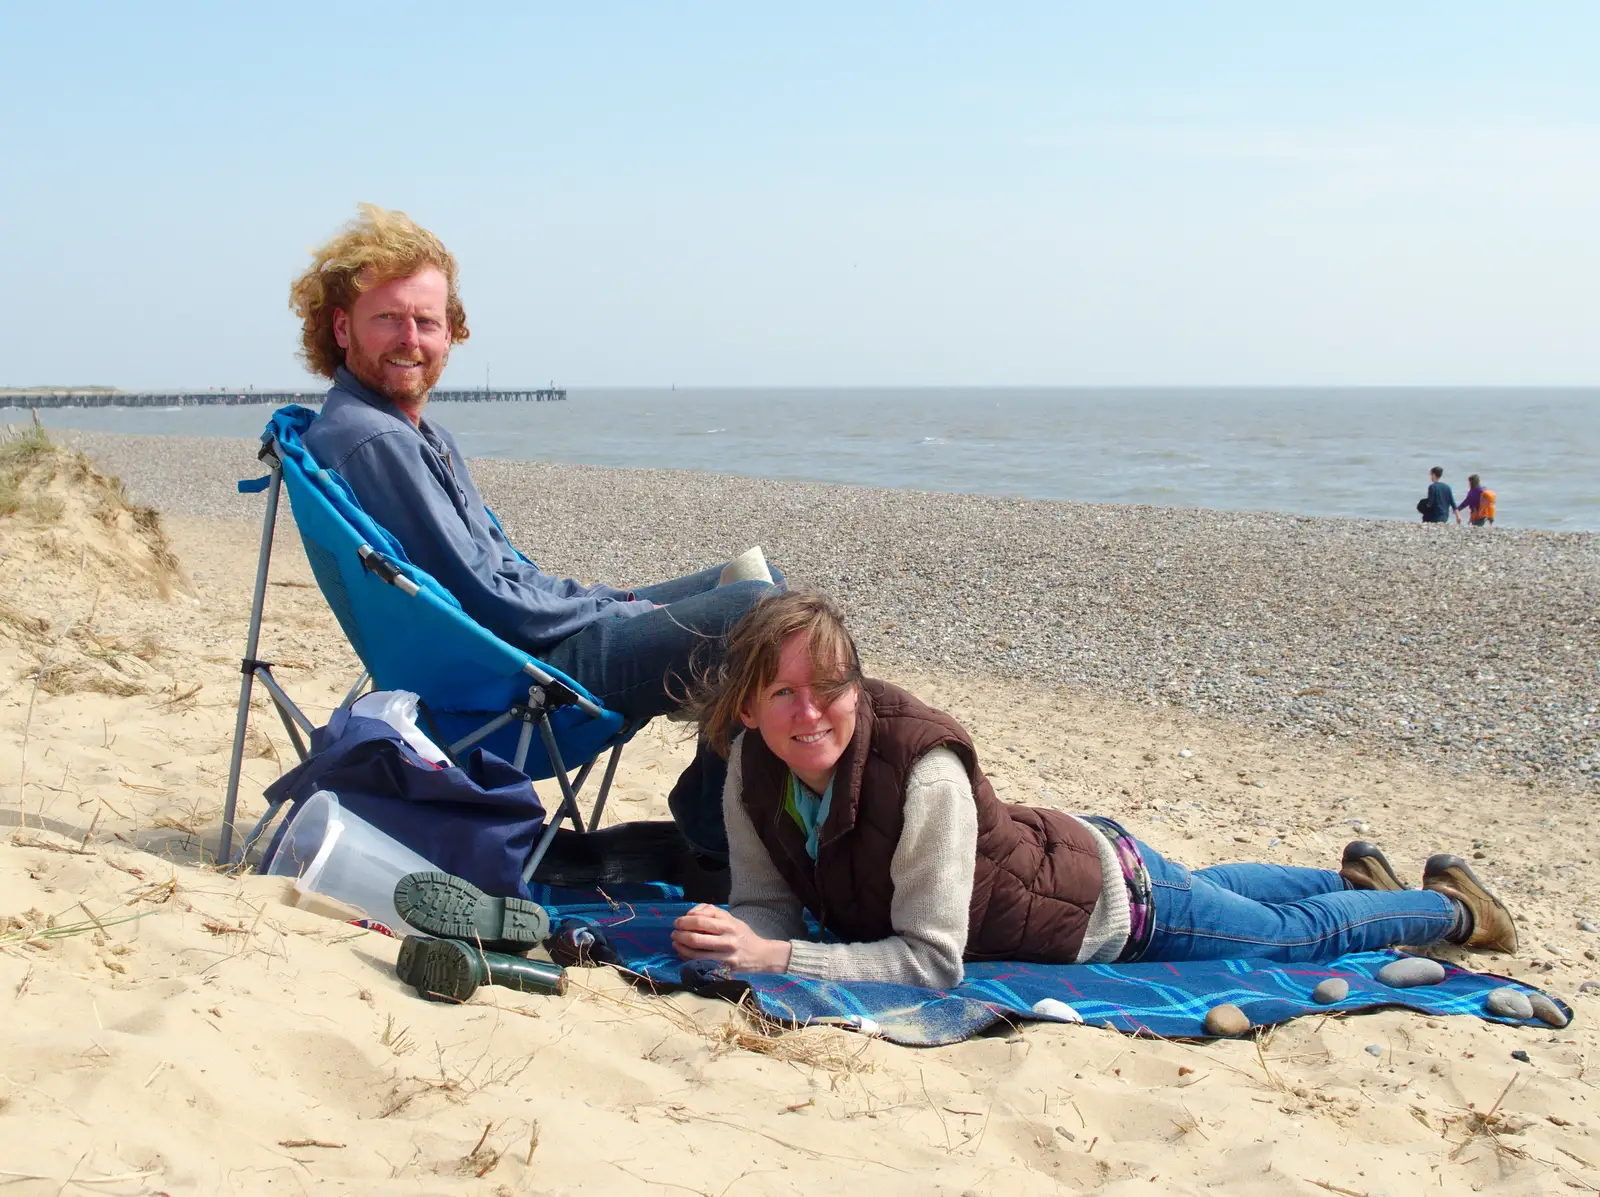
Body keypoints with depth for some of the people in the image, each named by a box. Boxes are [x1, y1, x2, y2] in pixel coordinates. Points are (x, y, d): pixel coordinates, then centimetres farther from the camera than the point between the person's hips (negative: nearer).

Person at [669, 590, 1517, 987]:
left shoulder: (921, 769, -42)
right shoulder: (753, 764, -23)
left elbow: (933, 961, -39)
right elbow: (769, 904, -14)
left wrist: (778, 956, -45)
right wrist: (725, 934, -36)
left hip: (1109, 896, -6)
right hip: (1044, 861, 6)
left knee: (1300, 933, 20)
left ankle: (1450, 905, 48)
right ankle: (1354, 877, 62)